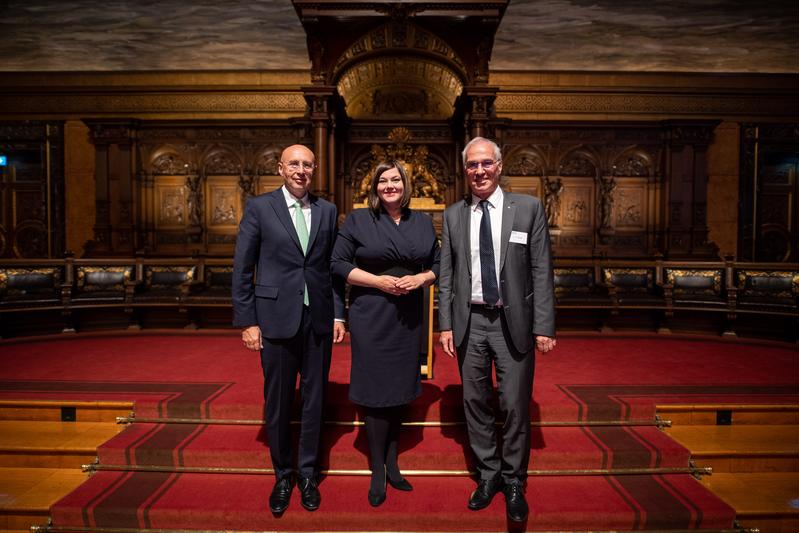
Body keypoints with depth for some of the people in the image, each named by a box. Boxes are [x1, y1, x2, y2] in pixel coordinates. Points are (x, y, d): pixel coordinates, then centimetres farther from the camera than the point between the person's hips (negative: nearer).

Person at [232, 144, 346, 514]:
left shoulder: (327, 211, 7)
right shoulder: (259, 207, -1)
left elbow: (334, 267, 9)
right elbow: (242, 269, -2)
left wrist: (338, 314, 3)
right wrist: (247, 321, -6)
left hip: (319, 320, 2)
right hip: (277, 319, -2)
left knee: (314, 400, 12)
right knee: (277, 403, 10)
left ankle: (307, 473, 31)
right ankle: (282, 475, 31)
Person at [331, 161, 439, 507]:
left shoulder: (422, 223, 10)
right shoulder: (358, 220, -1)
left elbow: (437, 265, 12)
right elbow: (338, 263, -4)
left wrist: (420, 278, -9)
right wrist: (378, 280, -15)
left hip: (407, 317, 4)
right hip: (371, 316, -3)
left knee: (400, 388, 12)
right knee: (375, 389, 1)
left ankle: (392, 462, 29)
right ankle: (378, 470, 18)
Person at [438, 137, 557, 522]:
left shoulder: (528, 208, -1)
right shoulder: (453, 215, 6)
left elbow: (541, 271, -3)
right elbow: (446, 274, 6)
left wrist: (544, 326, -8)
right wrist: (446, 324, 1)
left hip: (513, 322, -2)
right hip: (469, 321, 3)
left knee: (515, 406, 5)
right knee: (475, 402, 12)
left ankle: (514, 482, 26)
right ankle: (488, 474, 32)